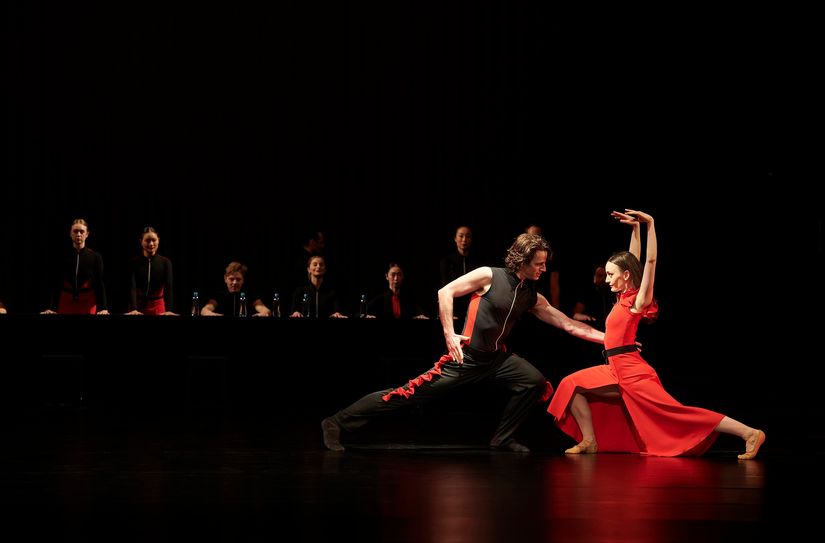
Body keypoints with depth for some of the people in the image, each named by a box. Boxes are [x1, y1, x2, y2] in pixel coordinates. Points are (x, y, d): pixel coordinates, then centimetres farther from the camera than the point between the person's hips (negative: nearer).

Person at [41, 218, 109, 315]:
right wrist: (51, 308, -9)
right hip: (66, 302, 1)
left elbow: (99, 284, -4)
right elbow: (57, 284, 0)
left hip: (87, 303, -1)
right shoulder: (63, 256, 0)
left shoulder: (95, 257, -3)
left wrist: (103, 308, -16)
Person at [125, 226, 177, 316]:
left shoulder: (165, 262, -2)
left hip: (158, 307, 0)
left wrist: (168, 310, -30)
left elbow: (168, 286, -14)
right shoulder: (134, 263, -2)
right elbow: (132, 287, -13)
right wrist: (133, 309, -30)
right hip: (138, 306, 0)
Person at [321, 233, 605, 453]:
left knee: (535, 382, -6)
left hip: (496, 357, 6)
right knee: (411, 392, -12)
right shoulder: (489, 276, -11)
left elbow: (568, 324, 8)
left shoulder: (532, 297, 6)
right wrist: (450, 335, -19)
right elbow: (445, 292, -13)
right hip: (464, 355, -6)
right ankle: (337, 423, -8)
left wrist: (604, 337, 1)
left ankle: (502, 439, 7)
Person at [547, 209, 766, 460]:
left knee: (676, 413, -13)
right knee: (573, 384, 7)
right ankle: (589, 441, 7)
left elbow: (650, 262, -17)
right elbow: (631, 261, 22)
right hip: (618, 372, 9)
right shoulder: (625, 297, 12)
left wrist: (650, 224, -20)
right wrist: (634, 228, 16)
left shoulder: (638, 301, -9)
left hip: (633, 373, -9)